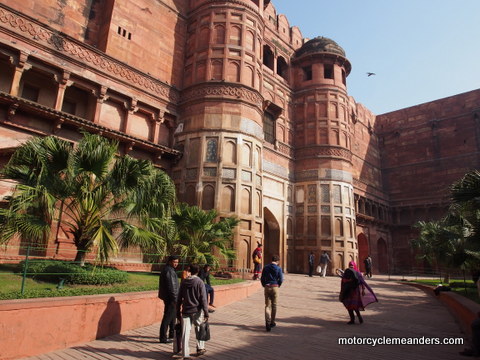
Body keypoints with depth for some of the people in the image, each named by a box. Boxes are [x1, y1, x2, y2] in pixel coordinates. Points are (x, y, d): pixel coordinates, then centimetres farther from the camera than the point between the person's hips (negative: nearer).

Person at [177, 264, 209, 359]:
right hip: (197, 311, -2)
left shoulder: (183, 282, 3)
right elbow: (203, 299, -11)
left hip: (186, 311, 2)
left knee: (185, 332, 4)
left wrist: (178, 312, 16)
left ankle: (185, 354, 5)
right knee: (199, 330, 18)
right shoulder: (199, 282, -8)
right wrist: (206, 313, -6)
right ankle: (200, 348, 25)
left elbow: (179, 298, 8)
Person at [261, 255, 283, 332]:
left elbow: (262, 278, 3)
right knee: (274, 305, 13)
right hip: (275, 287, -2)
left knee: (267, 305, 4)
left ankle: (267, 321, -15)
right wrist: (278, 286, 11)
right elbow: (281, 279, -6)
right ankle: (272, 322, 22)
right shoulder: (278, 268, -5)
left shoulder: (266, 267, 3)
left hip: (267, 288, 2)